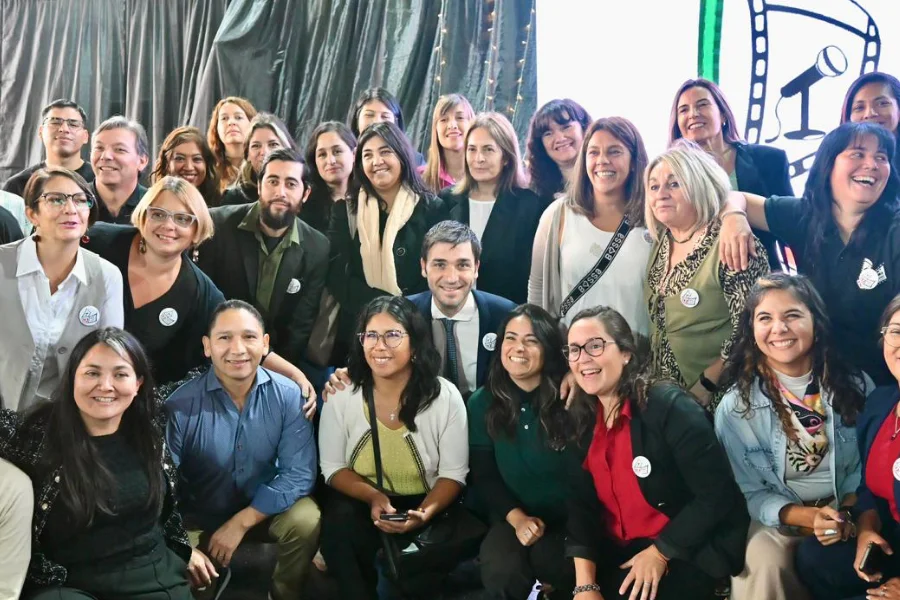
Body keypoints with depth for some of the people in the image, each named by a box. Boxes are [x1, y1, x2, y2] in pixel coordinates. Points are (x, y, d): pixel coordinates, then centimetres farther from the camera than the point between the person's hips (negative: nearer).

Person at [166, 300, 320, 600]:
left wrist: (241, 522, -22)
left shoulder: (288, 396, -16)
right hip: (201, 518, 0)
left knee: (306, 521, -26)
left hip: (266, 505, 1)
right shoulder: (181, 406, -21)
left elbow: (299, 473, -18)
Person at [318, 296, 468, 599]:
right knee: (338, 524, -32)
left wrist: (425, 513, -26)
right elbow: (333, 467, -2)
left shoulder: (445, 396, -10)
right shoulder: (341, 396, -7)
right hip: (361, 501, 0)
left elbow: (453, 473, -7)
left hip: (424, 504, 0)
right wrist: (373, 496, -22)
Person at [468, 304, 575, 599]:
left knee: (550, 563, -32)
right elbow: (483, 476, 2)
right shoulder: (482, 403, -1)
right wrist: (517, 518, -11)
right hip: (513, 517, 2)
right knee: (502, 574, -27)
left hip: (569, 518, -2)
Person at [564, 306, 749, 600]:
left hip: (687, 553, -5)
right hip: (619, 551, 5)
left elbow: (716, 495, -18)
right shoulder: (582, 418, 2)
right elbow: (580, 502, -3)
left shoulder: (669, 406, -16)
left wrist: (660, 552, -14)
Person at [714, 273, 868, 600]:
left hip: (846, 512, 1)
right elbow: (749, 492, -4)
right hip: (777, 518, -1)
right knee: (764, 564, -30)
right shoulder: (736, 407, -8)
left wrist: (846, 513, -15)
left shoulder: (853, 385, -4)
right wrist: (808, 518, -20)